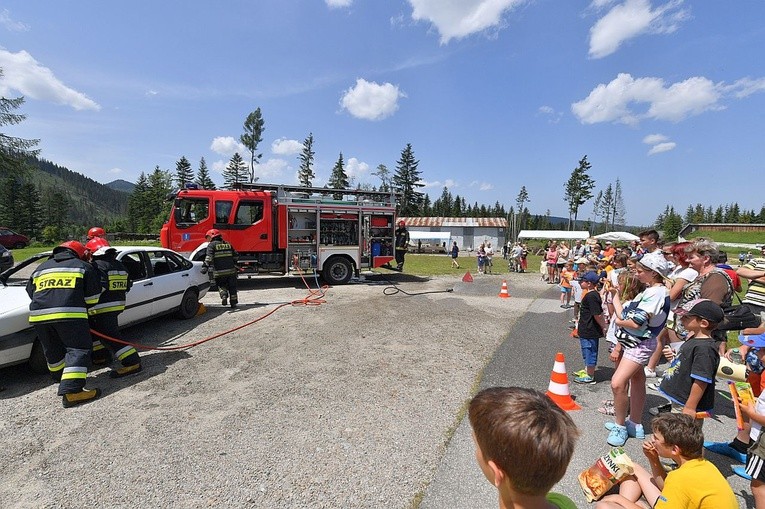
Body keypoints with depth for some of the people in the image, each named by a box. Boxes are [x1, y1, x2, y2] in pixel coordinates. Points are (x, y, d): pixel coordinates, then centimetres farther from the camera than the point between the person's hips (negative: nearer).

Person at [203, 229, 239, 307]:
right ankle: (233, 302, 17)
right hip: (231, 270, 4)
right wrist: (234, 265, 33)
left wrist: (205, 266, -23)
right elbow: (234, 255, 21)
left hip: (219, 272, -3)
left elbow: (209, 256, -16)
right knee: (232, 287, 13)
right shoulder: (227, 244, 15)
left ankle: (224, 296, -10)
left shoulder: (212, 245, 0)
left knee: (221, 285, 15)